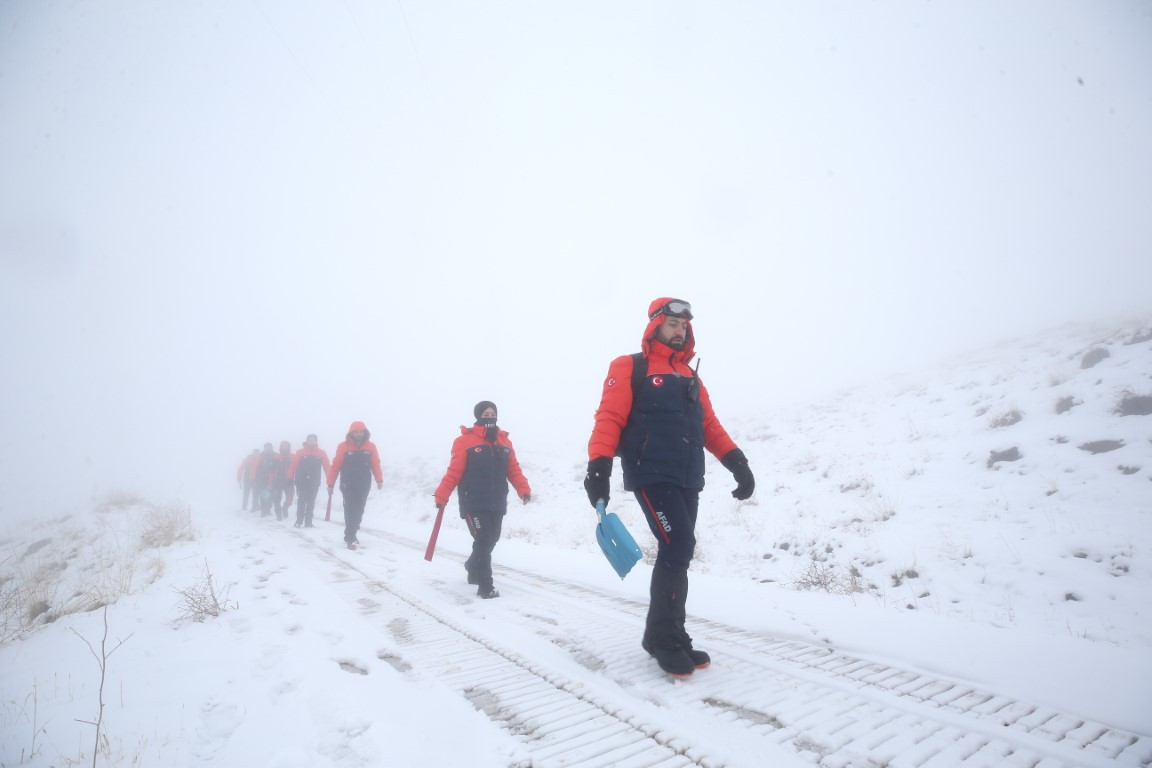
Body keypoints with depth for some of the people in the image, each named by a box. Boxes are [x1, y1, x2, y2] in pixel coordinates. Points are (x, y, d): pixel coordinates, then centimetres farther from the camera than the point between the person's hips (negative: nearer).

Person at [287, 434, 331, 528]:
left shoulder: (321, 453, 3)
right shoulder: (300, 452, 0)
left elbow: (327, 466, 0)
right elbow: (293, 466, -2)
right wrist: (290, 478, -6)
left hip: (314, 482, 1)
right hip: (301, 481, -1)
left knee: (311, 502, 6)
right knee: (301, 501, 2)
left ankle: (308, 521, 11)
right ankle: (299, 521, 8)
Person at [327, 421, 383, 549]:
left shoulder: (370, 447, 1)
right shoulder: (344, 447, -6)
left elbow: (375, 464, 3)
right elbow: (335, 466, -4)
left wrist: (379, 480, -7)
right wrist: (330, 484, -4)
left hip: (364, 486, 3)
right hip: (348, 486, -3)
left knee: (358, 511, 10)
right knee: (350, 511, -8)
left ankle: (351, 535, 26)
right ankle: (350, 538, -5)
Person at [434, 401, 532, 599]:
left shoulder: (504, 441, 8)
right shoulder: (465, 440, -8)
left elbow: (513, 469, 6)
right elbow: (454, 471, -10)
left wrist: (524, 489, -7)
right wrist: (441, 496, -12)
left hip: (497, 503, 6)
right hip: (473, 503, -6)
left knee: (491, 540, 16)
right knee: (483, 541, -11)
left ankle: (473, 568, 43)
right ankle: (485, 586, 0)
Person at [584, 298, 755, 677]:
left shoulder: (690, 376, 21)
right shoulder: (629, 367, 1)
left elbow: (709, 425, 18)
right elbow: (610, 418, -8)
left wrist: (736, 461, 4)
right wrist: (599, 466, -20)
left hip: (687, 479, 7)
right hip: (651, 475, -7)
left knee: (677, 553, 8)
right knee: (679, 547, -15)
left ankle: (672, 636, 19)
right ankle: (660, 635, 1)